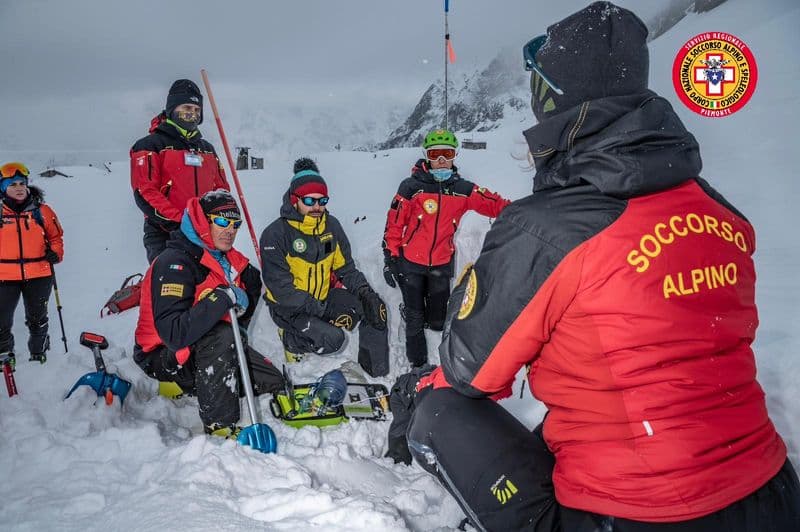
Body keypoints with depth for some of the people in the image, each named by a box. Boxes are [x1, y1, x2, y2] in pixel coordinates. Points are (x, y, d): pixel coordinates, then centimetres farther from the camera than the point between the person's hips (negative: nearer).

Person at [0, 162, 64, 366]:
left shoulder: (42, 210, 0)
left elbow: (55, 236, 10)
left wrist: (56, 253, -7)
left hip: (39, 275, 0)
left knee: (37, 319, 15)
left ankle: (38, 353, 34)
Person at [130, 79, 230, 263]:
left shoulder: (207, 149, 22)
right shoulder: (150, 145, 3)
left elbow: (221, 189, 22)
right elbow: (144, 192, -8)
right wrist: (177, 222, -19)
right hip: (165, 236, -5)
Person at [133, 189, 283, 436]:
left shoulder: (227, 259, 0)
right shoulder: (174, 263, -26)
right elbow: (174, 335, -37)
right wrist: (222, 299, -38)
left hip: (206, 347, 8)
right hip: (164, 356, -8)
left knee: (273, 383, 2)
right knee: (221, 337, -37)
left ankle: (188, 386, 14)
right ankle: (219, 426, -25)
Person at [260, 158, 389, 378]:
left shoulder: (332, 225, -1)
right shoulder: (275, 235, -20)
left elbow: (344, 267, 5)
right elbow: (282, 288, -22)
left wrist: (364, 291, -16)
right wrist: (325, 311, -26)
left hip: (324, 296, 6)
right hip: (289, 307, -6)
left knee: (374, 308, -12)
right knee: (331, 338, -29)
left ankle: (377, 374, 1)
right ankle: (292, 340, 3)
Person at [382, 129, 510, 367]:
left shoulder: (463, 190, -2)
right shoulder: (411, 186, -9)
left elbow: (495, 204, -4)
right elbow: (394, 224, -6)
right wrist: (390, 258, -6)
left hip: (442, 265, 3)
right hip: (410, 263, -2)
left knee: (438, 320, 13)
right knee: (415, 320, 8)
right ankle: (418, 365, 28)